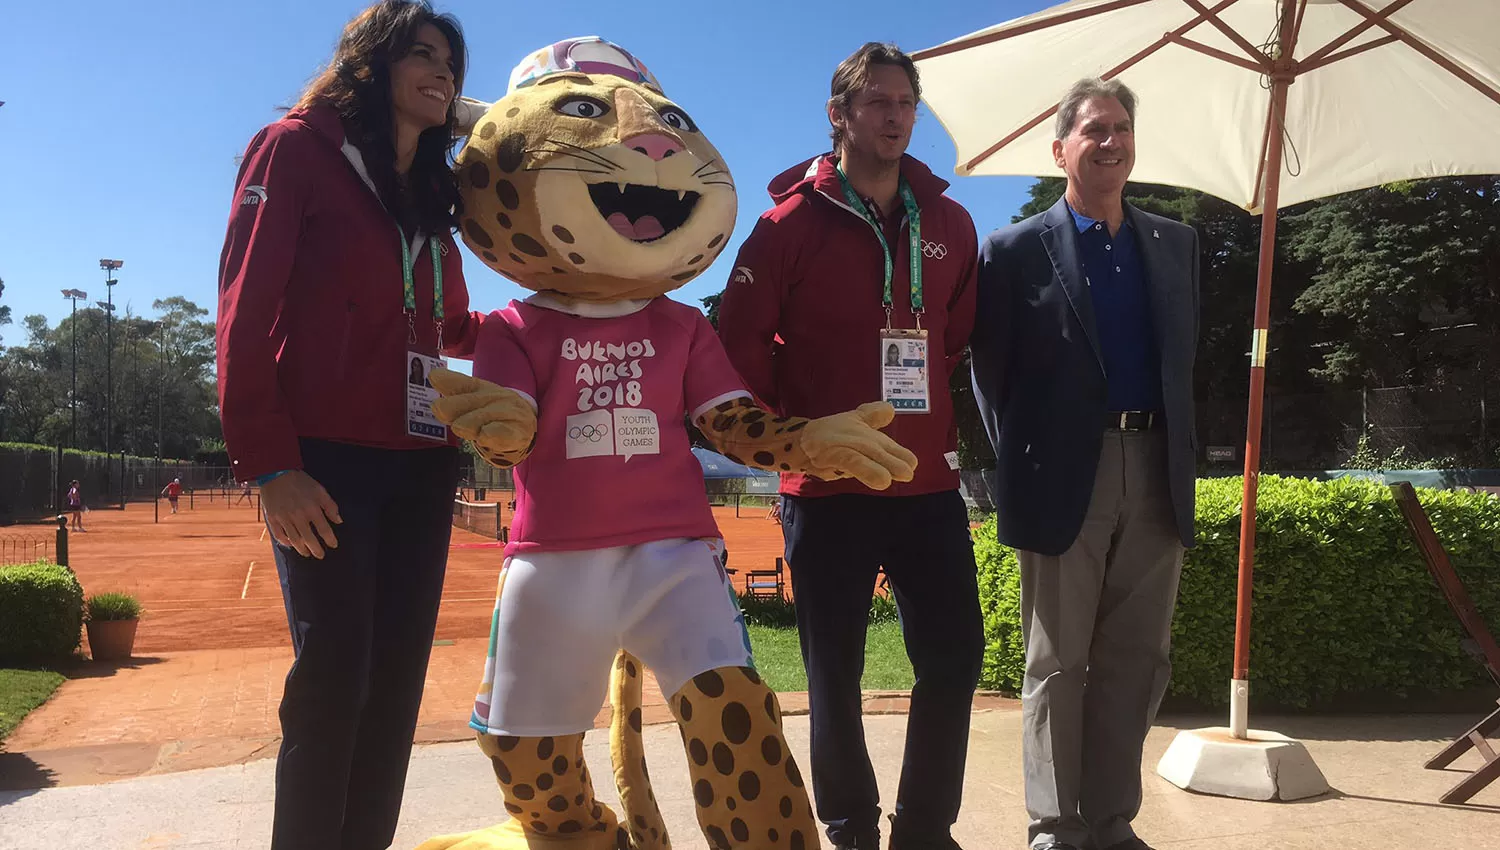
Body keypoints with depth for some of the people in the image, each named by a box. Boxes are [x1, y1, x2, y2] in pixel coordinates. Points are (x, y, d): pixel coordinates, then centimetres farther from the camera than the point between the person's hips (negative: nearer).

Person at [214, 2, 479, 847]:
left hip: (420, 465, 6)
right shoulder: (299, 150, 1)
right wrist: (268, 461, -15)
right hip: (326, 458, -6)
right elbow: (246, 310, -7)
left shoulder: (433, 193, 19)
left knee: (397, 675, 5)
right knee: (335, 669, -9)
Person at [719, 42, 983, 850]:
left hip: (927, 483, 4)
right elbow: (741, 344, -5)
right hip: (827, 487, -3)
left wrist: (934, 415, 9)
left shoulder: (948, 224, 8)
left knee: (955, 655, 6)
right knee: (835, 672, 7)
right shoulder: (791, 222, -4)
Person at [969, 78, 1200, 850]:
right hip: (1067, 477, -4)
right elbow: (990, 371, 1)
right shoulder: (1015, 250, -1)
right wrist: (1024, 459, 0)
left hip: (1156, 473, 5)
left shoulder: (1176, 244, 12)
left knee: (1136, 661, 9)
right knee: (1058, 664, 5)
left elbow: (1185, 355, 16)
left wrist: (1178, 451, 10)